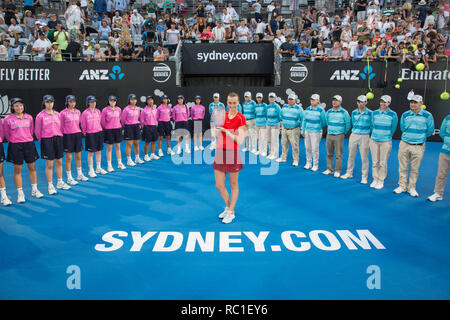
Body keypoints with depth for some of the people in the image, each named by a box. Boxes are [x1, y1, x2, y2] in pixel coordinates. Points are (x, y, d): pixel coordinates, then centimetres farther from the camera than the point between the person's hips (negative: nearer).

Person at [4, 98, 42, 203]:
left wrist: (27, 139, 14)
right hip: (15, 146, -3)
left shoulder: (29, 117, 4)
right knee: (17, 170, 3)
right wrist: (14, 141, 9)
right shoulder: (8, 119, -5)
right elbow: (6, 134, 3)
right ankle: (20, 193, 11)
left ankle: (34, 190, 21)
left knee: (32, 167, 7)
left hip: (29, 144, 3)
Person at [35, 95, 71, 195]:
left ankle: (60, 182, 24)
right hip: (47, 140, -4)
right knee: (49, 164, 0)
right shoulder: (40, 115, -6)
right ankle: (50, 185, 9)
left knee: (59, 162, 11)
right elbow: (37, 131, -2)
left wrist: (59, 137, 9)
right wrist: (42, 141, 3)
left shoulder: (57, 114, 7)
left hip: (58, 139, 4)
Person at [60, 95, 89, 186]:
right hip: (68, 136, -4)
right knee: (69, 158, 0)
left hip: (77, 135, 4)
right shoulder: (63, 113, -7)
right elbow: (61, 126, -2)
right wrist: (61, 136, -2)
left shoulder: (78, 112, 7)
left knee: (78, 157, 13)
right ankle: (69, 178, 8)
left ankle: (80, 174, 28)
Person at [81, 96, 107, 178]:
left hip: (99, 133, 5)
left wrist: (99, 130, 11)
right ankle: (91, 170, 9)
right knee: (91, 153, 0)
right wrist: (85, 133, -3)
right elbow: (83, 125, -3)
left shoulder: (98, 111, 5)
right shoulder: (85, 113, -8)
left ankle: (98, 168, 24)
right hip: (90, 134, -5)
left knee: (99, 151, 11)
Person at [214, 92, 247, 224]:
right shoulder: (223, 114, 8)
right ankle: (228, 207, 32)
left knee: (233, 185, 8)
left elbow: (240, 140, -15)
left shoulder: (241, 118, -7)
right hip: (220, 153, 5)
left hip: (232, 154, -5)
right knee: (219, 185, 7)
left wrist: (225, 130, -16)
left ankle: (231, 212, 23)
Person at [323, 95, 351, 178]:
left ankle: (337, 171, 3)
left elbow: (348, 124, 0)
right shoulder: (329, 112, 7)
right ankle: (329, 169, 17)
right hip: (329, 134, 4)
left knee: (338, 154, -2)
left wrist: (343, 133, 6)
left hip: (339, 136, -4)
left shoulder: (344, 112, -5)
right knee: (329, 153, 7)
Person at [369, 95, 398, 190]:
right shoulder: (374, 113, 4)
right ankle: (375, 179, 18)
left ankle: (381, 181, 12)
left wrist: (387, 136, 11)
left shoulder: (393, 114, -5)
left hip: (386, 142, -3)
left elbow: (393, 128, 4)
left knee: (383, 163, 1)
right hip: (373, 140, 3)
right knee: (375, 162, 7)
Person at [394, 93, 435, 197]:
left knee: (414, 169, 6)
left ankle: (412, 188, 19)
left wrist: (419, 137, 10)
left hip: (418, 146, -2)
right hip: (404, 144, 2)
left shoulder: (427, 115, -6)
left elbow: (430, 130, 4)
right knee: (403, 167, 7)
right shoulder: (405, 115, 1)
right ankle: (402, 186, 20)